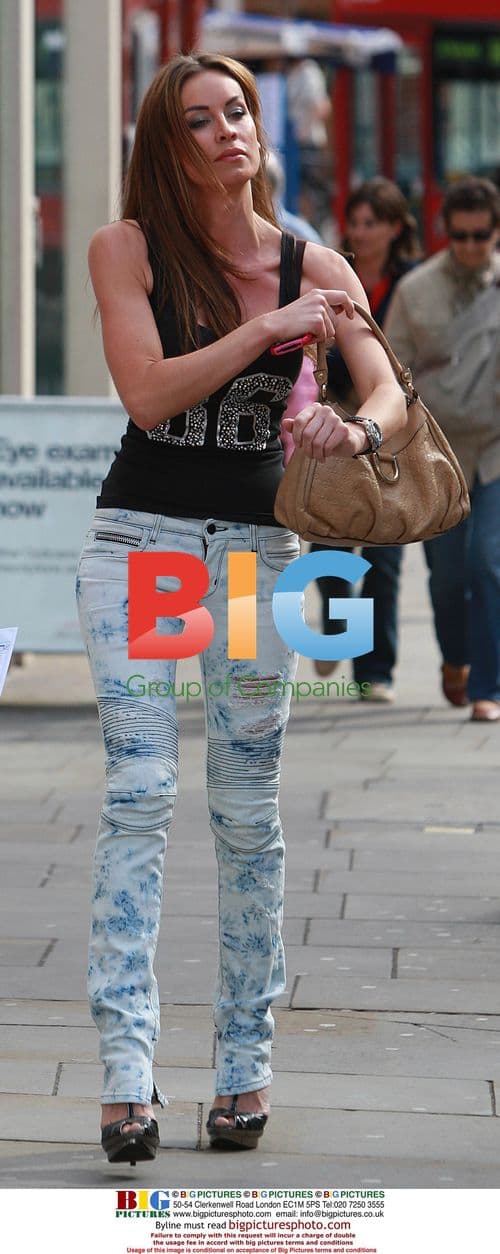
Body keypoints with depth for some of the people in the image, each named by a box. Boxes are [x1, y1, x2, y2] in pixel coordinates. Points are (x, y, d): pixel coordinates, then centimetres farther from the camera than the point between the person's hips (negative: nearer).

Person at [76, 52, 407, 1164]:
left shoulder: (312, 266, 3)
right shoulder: (126, 249, -2)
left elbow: (390, 388, -8)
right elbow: (149, 393, -13)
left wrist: (358, 428, -30)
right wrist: (267, 329, -18)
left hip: (257, 547, 2)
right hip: (138, 540, -2)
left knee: (247, 813, 4)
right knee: (140, 792, -11)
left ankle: (246, 1061, 12)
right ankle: (127, 1067, -15)